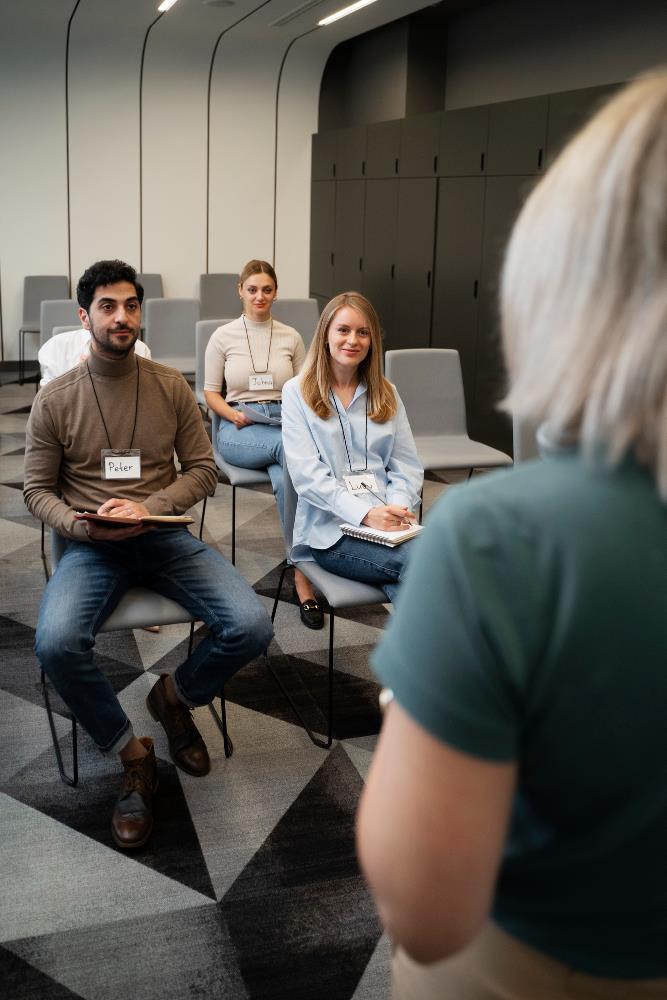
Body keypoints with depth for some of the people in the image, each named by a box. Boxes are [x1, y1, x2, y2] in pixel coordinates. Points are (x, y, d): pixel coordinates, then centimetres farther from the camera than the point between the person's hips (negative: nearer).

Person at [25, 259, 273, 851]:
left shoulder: (171, 387, 5)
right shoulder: (55, 399, 1)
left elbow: (203, 469, 6)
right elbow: (38, 491, 6)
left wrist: (148, 508, -12)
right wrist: (83, 526, -16)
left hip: (165, 537, 2)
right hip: (91, 547, -1)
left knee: (251, 627, -20)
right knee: (56, 643, -32)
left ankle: (174, 698, 13)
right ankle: (132, 756, -6)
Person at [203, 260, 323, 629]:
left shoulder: (291, 337, 14)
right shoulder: (223, 336, 9)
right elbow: (211, 392, 11)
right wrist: (234, 414, -9)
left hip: (286, 423, 2)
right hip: (239, 430, -2)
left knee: (286, 478, -36)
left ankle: (303, 576, -34)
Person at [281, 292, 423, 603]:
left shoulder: (386, 394, 19)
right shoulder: (297, 392, 6)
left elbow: (407, 466, 12)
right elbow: (307, 474, -5)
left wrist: (398, 509, -10)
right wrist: (365, 514, -18)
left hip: (387, 524, 3)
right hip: (330, 529, -3)